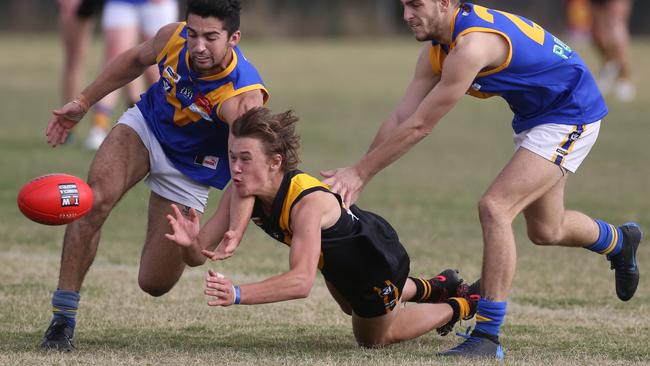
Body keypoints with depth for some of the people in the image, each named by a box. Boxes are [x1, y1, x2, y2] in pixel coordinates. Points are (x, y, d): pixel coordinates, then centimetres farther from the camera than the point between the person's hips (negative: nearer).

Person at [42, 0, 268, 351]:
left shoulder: (244, 96, -37)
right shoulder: (174, 37, -23)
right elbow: (136, 59, 2)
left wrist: (235, 231, -65)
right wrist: (82, 102, 6)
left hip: (189, 172, -2)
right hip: (144, 125, 2)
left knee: (155, 283, -1)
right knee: (97, 197, -28)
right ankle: (62, 319, -20)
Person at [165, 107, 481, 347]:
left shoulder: (308, 202, -45)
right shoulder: (243, 192, -24)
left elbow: (301, 281, -54)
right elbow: (203, 249, -22)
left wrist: (237, 294, -65)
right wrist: (191, 242, -47)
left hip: (378, 259, -7)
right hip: (337, 259, 7)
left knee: (373, 339, 20)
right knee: (352, 308, 37)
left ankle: (461, 305, 38)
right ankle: (435, 288, 58)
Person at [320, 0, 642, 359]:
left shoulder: (472, 45, -33)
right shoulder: (437, 49, -4)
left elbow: (417, 127, -28)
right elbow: (400, 118, -2)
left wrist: (359, 172, -22)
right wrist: (357, 176, -10)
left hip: (571, 113, -10)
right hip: (534, 117, 10)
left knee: (494, 207, -23)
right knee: (546, 230, 24)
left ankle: (487, 336, -20)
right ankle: (620, 241, 56)